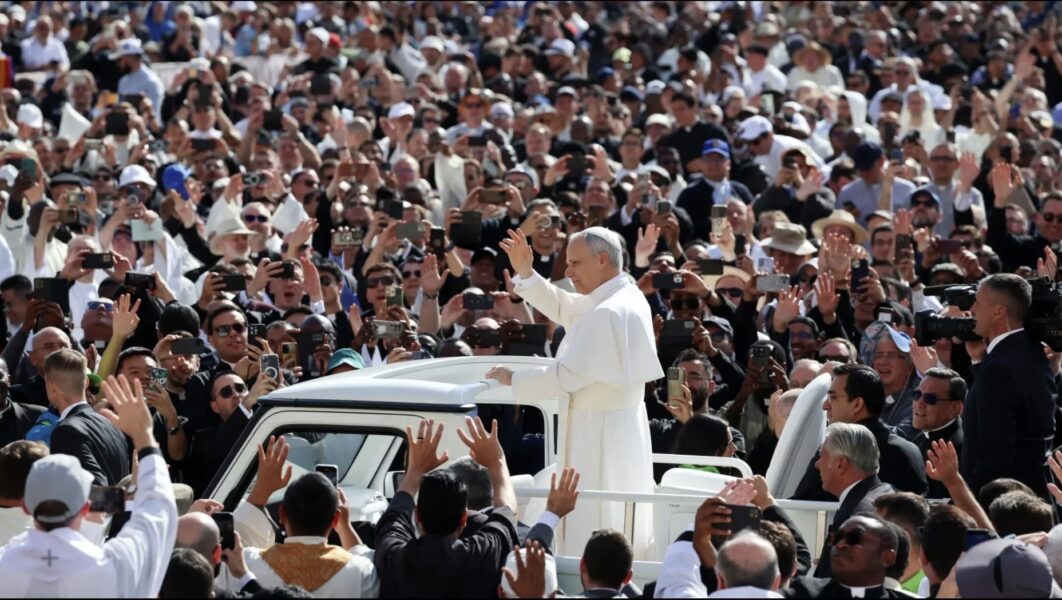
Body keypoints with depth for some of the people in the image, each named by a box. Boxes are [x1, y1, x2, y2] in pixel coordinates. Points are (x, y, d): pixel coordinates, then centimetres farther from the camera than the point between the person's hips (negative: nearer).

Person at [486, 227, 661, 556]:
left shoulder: (607, 315, -23)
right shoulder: (626, 297, 7)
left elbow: (567, 376, -22)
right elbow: (561, 308, 20)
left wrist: (513, 379, -9)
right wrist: (525, 272, 10)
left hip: (600, 433, -10)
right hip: (622, 428, 10)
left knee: (589, 529, -5)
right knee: (621, 529, 14)